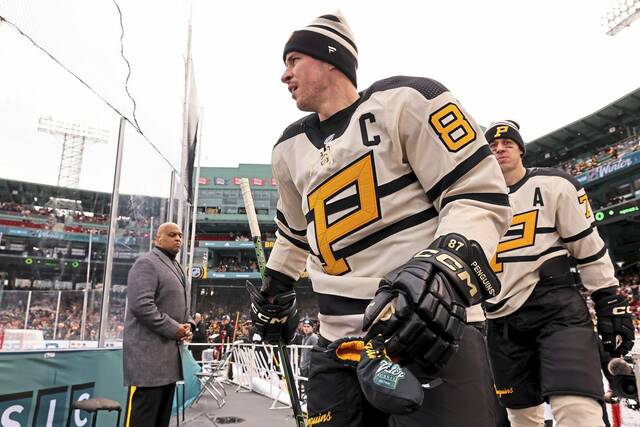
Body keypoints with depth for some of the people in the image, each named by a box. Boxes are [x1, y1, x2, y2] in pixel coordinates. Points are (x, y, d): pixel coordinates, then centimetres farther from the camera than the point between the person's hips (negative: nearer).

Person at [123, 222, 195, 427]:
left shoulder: (176, 267, 19)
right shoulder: (147, 263, -10)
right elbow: (141, 305, -22)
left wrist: (188, 324, 6)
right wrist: (173, 328, -18)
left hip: (169, 351, 10)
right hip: (149, 352, -9)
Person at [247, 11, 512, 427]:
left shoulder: (405, 100, -5)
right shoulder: (290, 147, 16)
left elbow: (481, 196, -9)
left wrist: (444, 273, -24)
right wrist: (275, 292, 37)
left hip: (434, 330, -5)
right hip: (339, 344, 6)